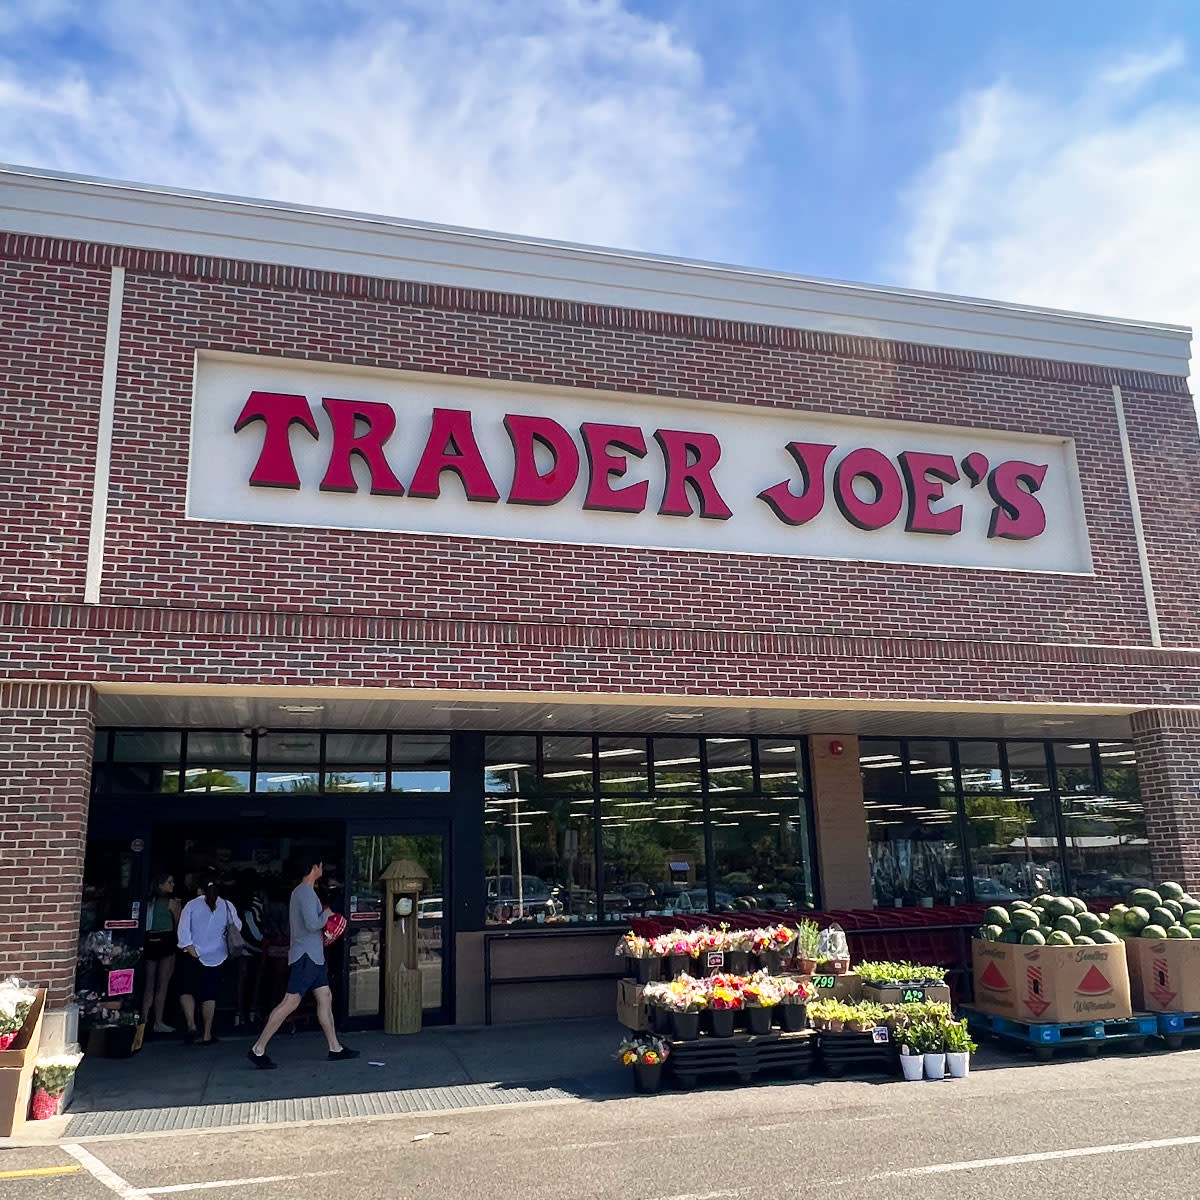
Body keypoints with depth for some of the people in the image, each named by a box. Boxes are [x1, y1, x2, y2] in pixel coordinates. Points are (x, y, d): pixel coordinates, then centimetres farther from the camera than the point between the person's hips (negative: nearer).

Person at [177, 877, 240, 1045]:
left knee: (186, 990, 9)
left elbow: (183, 929, -9)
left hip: (194, 956, -2)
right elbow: (237, 927, 9)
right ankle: (207, 1034, 8)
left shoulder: (192, 905, -1)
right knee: (209, 995, 7)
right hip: (216, 956, 2)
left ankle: (191, 1024, -12)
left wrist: (191, 949, -9)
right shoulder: (227, 906, 3)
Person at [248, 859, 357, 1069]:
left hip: (313, 956, 10)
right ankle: (258, 1050, -4)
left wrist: (323, 924, 11)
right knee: (290, 1002, -9)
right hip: (305, 956, -10)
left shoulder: (301, 892, 16)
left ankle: (335, 1048, 13)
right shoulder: (306, 893, -16)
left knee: (325, 998, 10)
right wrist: (327, 914, -8)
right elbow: (313, 924, -24)